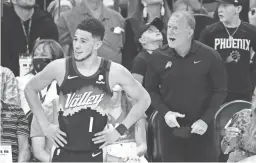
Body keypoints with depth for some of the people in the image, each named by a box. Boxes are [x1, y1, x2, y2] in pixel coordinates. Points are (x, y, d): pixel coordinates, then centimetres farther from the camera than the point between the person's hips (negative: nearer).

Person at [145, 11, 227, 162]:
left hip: (201, 128, -2)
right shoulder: (158, 57, -4)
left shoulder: (210, 56, -10)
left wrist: (205, 119, -12)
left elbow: (220, 90, -3)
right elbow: (151, 89, 6)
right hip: (171, 128, 2)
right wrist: (165, 112, -10)